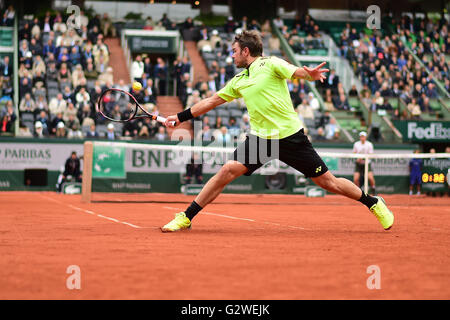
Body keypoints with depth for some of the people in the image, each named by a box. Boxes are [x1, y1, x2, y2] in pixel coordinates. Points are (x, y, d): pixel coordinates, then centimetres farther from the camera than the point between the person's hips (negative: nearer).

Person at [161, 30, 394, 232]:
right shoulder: (238, 81, 15)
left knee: (328, 182, -1)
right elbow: (211, 101, 22)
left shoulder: (270, 64, -3)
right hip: (260, 138, 5)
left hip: (291, 136, -4)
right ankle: (185, 218, -11)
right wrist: (181, 117, 22)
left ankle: (374, 203, 20)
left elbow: (297, 72, -19)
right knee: (228, 170, -14)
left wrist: (311, 74, -42)